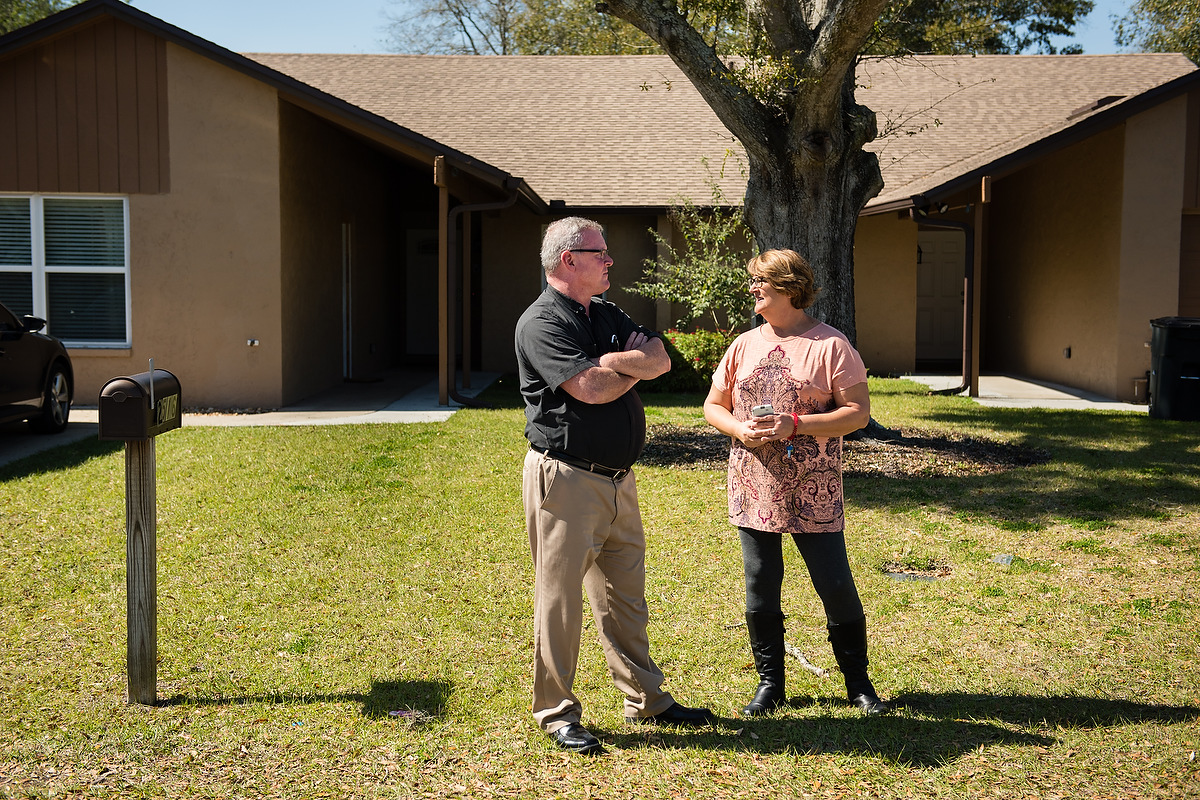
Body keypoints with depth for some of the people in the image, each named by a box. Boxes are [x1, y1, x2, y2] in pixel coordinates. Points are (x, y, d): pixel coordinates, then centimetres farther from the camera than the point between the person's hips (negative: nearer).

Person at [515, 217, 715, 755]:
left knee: (626, 595, 16)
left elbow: (660, 358, 3)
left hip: (618, 478, 8)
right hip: (566, 480, -8)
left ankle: (646, 699, 28)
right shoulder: (541, 323, -12)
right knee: (560, 599, 1)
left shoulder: (607, 316, 15)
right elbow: (591, 388, -23)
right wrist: (634, 367, -5)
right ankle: (557, 714, 12)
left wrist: (610, 362, -14)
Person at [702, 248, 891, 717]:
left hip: (813, 493, -4)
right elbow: (713, 406, 14)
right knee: (760, 589, 9)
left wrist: (795, 424, -19)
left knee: (836, 586, 1)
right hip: (753, 489, 4)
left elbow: (858, 413, -9)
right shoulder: (743, 346, 9)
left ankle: (858, 682, 18)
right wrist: (741, 429, -8)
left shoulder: (830, 345, -5)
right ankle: (770, 683, 23)